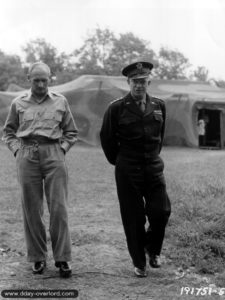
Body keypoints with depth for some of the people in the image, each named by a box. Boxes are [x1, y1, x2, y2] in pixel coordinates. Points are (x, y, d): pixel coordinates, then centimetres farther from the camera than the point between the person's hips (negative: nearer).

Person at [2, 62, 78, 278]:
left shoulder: (60, 102, 8)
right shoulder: (18, 103, 9)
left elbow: (71, 132, 14)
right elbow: (8, 132, 17)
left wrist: (62, 149, 1)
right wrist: (17, 150, 4)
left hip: (53, 154, -1)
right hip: (27, 157, 1)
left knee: (58, 207, -5)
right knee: (31, 209, 3)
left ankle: (62, 258, 4)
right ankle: (37, 257, 15)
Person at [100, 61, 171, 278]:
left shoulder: (159, 106, 5)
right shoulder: (116, 108, -6)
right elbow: (106, 138, 5)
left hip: (154, 168, 3)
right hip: (127, 172, -3)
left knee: (161, 212, -5)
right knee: (134, 219, 2)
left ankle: (152, 249, 24)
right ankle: (139, 263, 18)